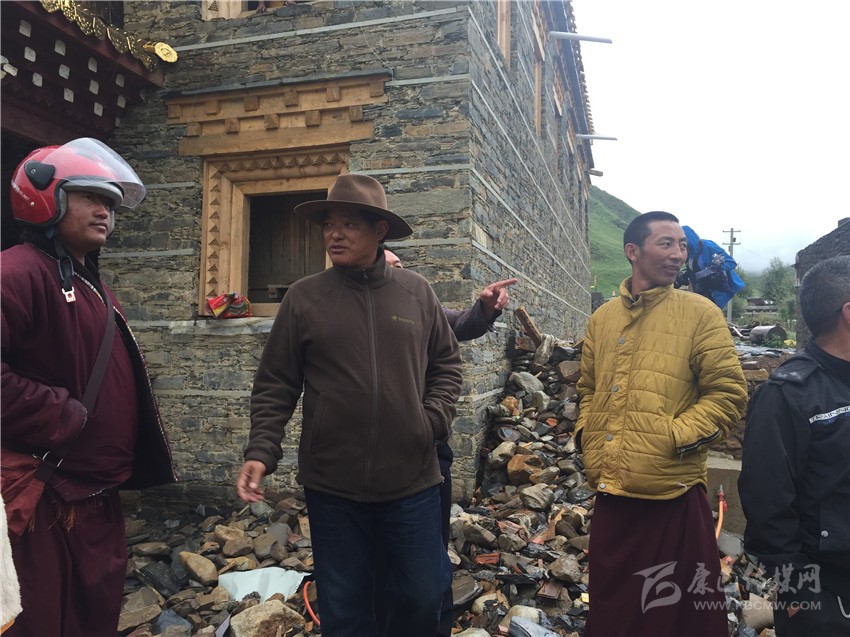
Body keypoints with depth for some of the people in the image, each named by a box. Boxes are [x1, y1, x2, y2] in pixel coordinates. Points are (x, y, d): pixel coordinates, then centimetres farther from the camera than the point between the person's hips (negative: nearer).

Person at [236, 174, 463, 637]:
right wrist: (261, 451, -9)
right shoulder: (304, 297, -2)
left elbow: (447, 363, 11)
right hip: (332, 485, -1)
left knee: (422, 597, 16)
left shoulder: (416, 292, 2)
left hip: (412, 481, 1)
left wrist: (434, 419, -3)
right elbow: (275, 386, 1)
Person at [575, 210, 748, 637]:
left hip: (672, 494, -4)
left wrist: (677, 436, -16)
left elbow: (728, 393, -7)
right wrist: (585, 435, 4)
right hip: (610, 492, 4)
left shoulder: (700, 313, -4)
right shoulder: (602, 318, 9)